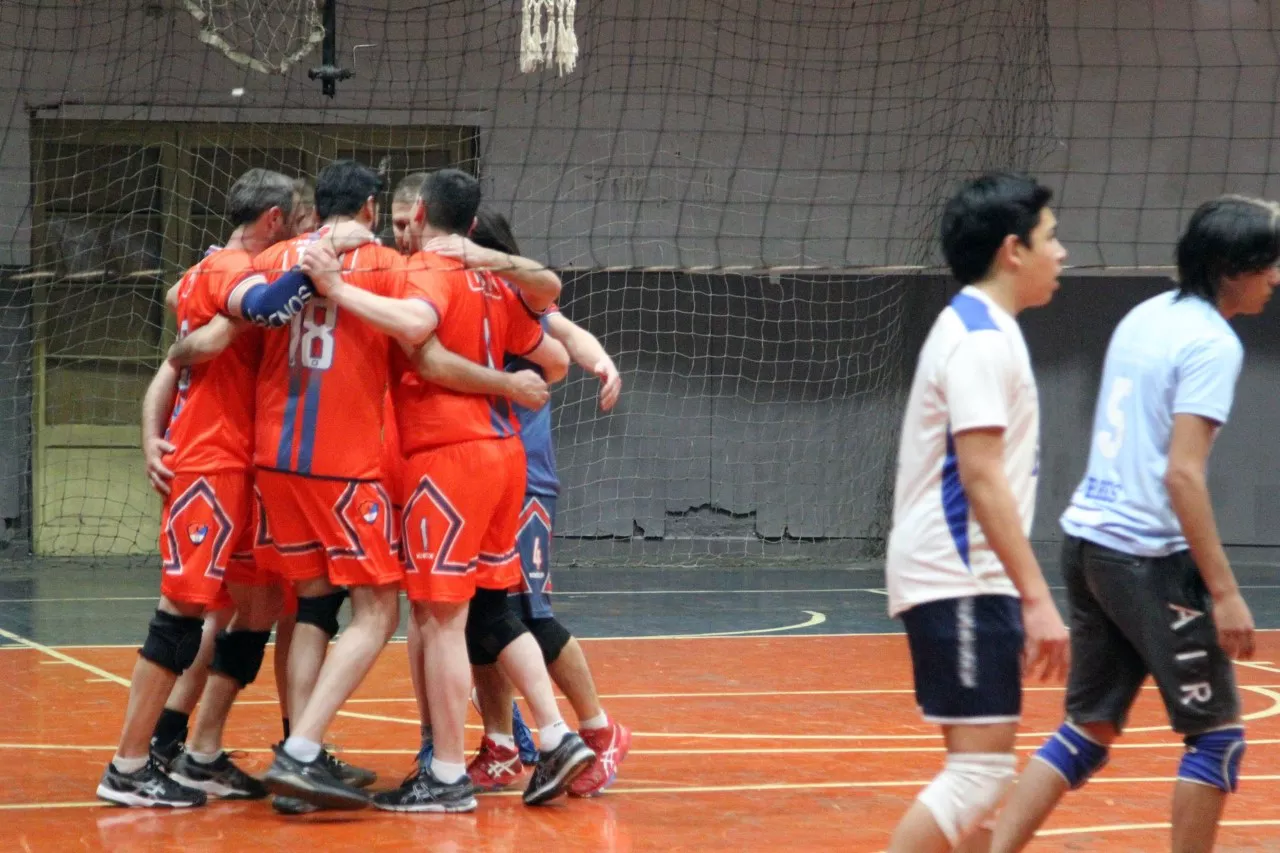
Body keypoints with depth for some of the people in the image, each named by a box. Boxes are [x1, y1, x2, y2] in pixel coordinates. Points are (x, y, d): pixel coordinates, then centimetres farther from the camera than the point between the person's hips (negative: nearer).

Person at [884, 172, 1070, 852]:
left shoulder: (977, 329, 16)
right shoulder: (983, 340, -15)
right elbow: (982, 477, -22)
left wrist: (1022, 593, 23)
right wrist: (1037, 598, -24)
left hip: (957, 577, 10)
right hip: (959, 580, -10)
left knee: (981, 766, 12)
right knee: (981, 769, -13)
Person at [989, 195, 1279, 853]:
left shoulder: (1144, 317, 11)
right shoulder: (1213, 343, -14)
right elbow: (1183, 473, -20)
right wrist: (1224, 592, -20)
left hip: (1087, 536, 8)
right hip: (1149, 556, -8)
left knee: (1088, 731, 13)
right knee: (1217, 732, 4)